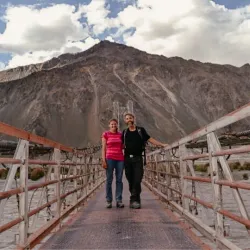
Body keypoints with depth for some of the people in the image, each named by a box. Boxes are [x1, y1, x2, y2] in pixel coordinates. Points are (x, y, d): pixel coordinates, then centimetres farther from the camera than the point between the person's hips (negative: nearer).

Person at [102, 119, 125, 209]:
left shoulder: (120, 134, 13)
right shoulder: (105, 134, 4)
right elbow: (103, 148, 1)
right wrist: (103, 160, -7)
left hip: (120, 159, 3)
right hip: (110, 158, -3)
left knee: (119, 180, 1)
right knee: (109, 180, -1)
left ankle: (119, 200, 4)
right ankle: (109, 201, 5)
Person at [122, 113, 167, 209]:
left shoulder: (141, 130, 7)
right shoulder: (124, 132, 11)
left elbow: (150, 139, 7)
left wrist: (162, 145, 0)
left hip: (138, 158, -2)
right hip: (127, 158, 2)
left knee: (137, 180, -10)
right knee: (130, 180, 3)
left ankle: (134, 200, -6)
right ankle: (135, 200, 12)